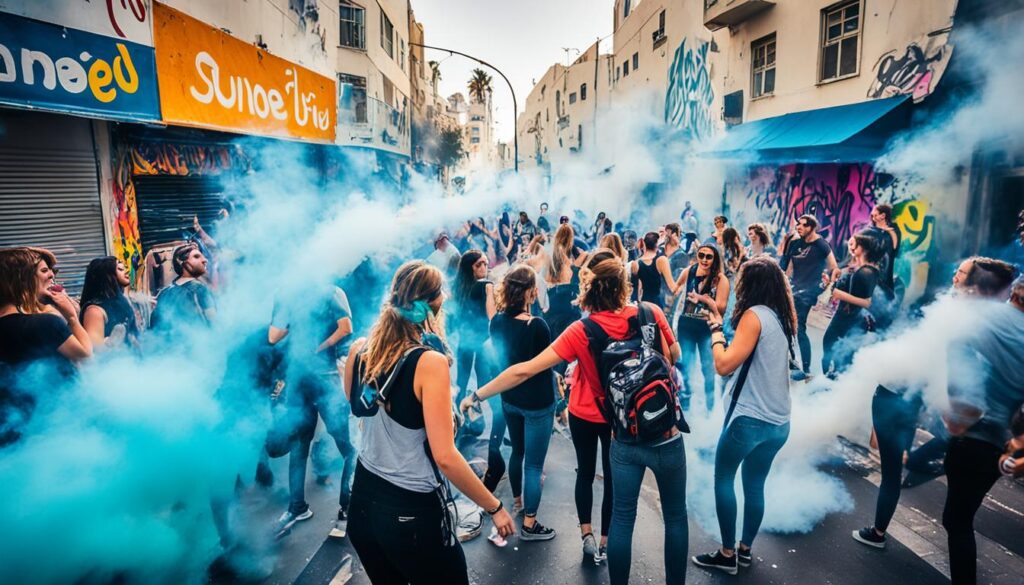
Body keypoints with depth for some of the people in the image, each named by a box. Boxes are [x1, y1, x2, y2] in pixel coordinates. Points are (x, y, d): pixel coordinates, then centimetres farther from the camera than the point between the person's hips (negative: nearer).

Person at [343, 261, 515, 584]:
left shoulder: (358, 349, -5)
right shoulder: (430, 361, -22)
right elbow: (444, 457, -22)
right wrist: (494, 507, -11)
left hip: (364, 498, 6)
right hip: (412, 510, -6)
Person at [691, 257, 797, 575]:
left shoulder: (755, 314, -15)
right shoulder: (781, 317, 8)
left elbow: (725, 365, -19)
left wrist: (716, 329, -4)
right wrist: (719, 314, 17)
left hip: (750, 418, -7)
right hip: (778, 422, 7)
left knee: (723, 479, 10)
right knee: (755, 485, 17)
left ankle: (728, 554, 17)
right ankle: (745, 550, 29)